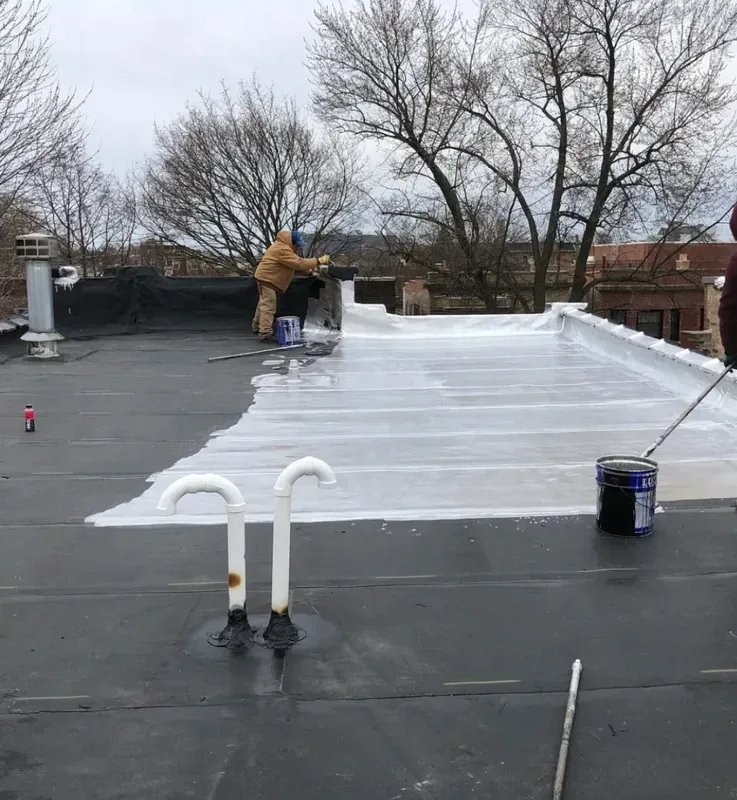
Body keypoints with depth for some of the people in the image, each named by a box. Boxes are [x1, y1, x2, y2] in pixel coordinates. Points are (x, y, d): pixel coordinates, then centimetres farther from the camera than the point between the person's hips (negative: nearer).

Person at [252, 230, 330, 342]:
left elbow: (295, 264, 10)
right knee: (268, 305, -15)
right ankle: (265, 333, -20)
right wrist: (318, 261, -30)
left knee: (264, 303, 21)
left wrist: (310, 271, -3)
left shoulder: (286, 247, 9)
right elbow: (299, 263, -32)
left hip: (268, 279, 11)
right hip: (267, 278, -11)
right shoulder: (282, 250, -27)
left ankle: (258, 327, 36)